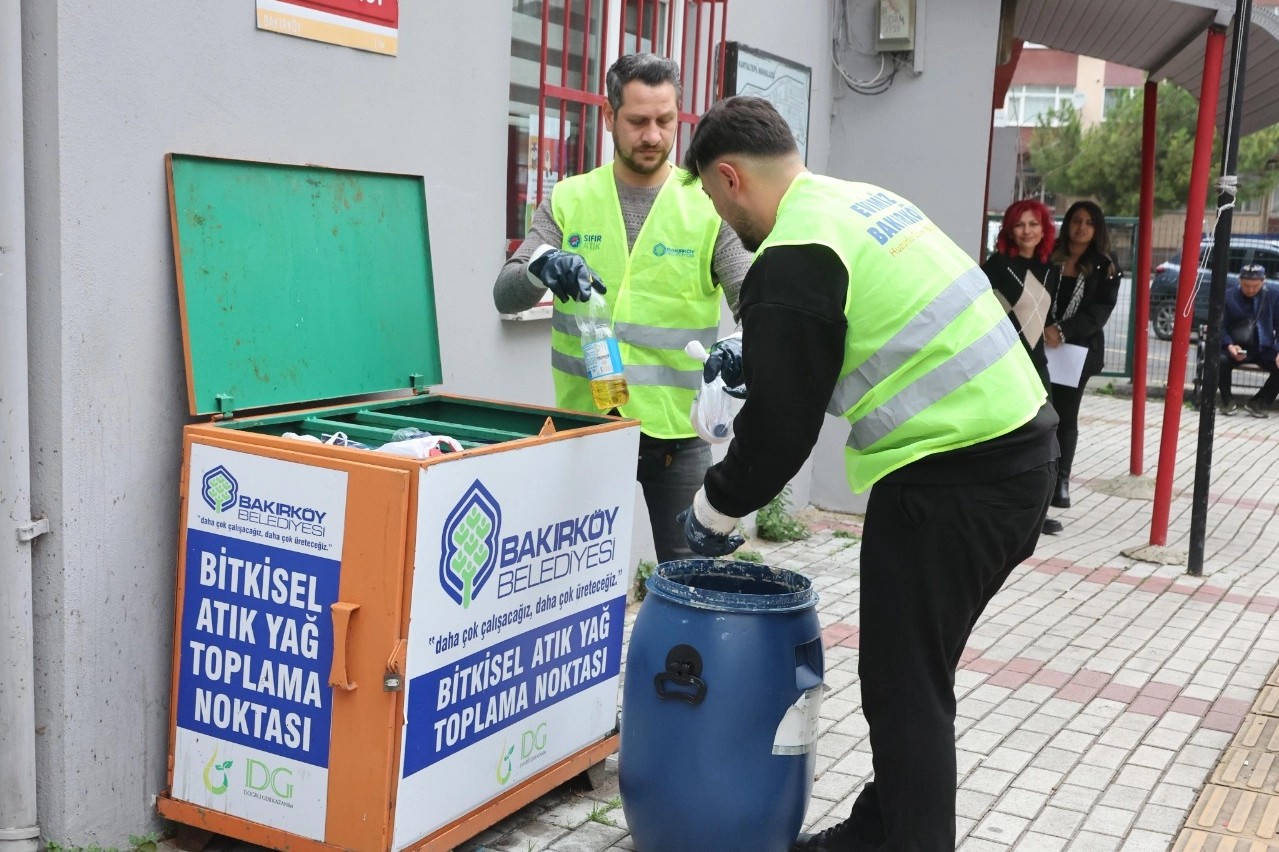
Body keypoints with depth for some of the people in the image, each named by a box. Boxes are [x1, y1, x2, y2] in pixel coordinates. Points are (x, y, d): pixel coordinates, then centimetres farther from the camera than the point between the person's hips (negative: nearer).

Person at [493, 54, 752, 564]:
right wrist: (542, 264, -26)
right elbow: (506, 296, -3)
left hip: (676, 430, -1)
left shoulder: (707, 206, -1)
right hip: (585, 423, 1)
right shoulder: (568, 200, 3)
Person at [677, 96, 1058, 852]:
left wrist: (716, 506, 5)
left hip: (954, 477, -10)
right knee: (915, 672, 19)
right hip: (1018, 449, 10)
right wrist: (755, 362, 31)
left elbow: (782, 418, -11)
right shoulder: (862, 201, 16)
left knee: (904, 686, 1)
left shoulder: (793, 259, -14)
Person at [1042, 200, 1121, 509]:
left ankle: (1061, 481, 10)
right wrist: (1042, 330, -15)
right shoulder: (1048, 258, 6)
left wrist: (1064, 331, -18)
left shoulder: (1105, 268, 4)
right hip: (1042, 347, 0)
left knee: (1065, 417, 5)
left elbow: (1100, 311, -5)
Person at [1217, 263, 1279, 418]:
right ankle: (1227, 401, -6)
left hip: (1264, 349, 2)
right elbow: (1220, 326, -2)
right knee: (1221, 361, -33)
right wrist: (1229, 346, -22)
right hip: (1236, 348, -2)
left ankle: (1258, 402, -3)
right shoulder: (1228, 296, -2)